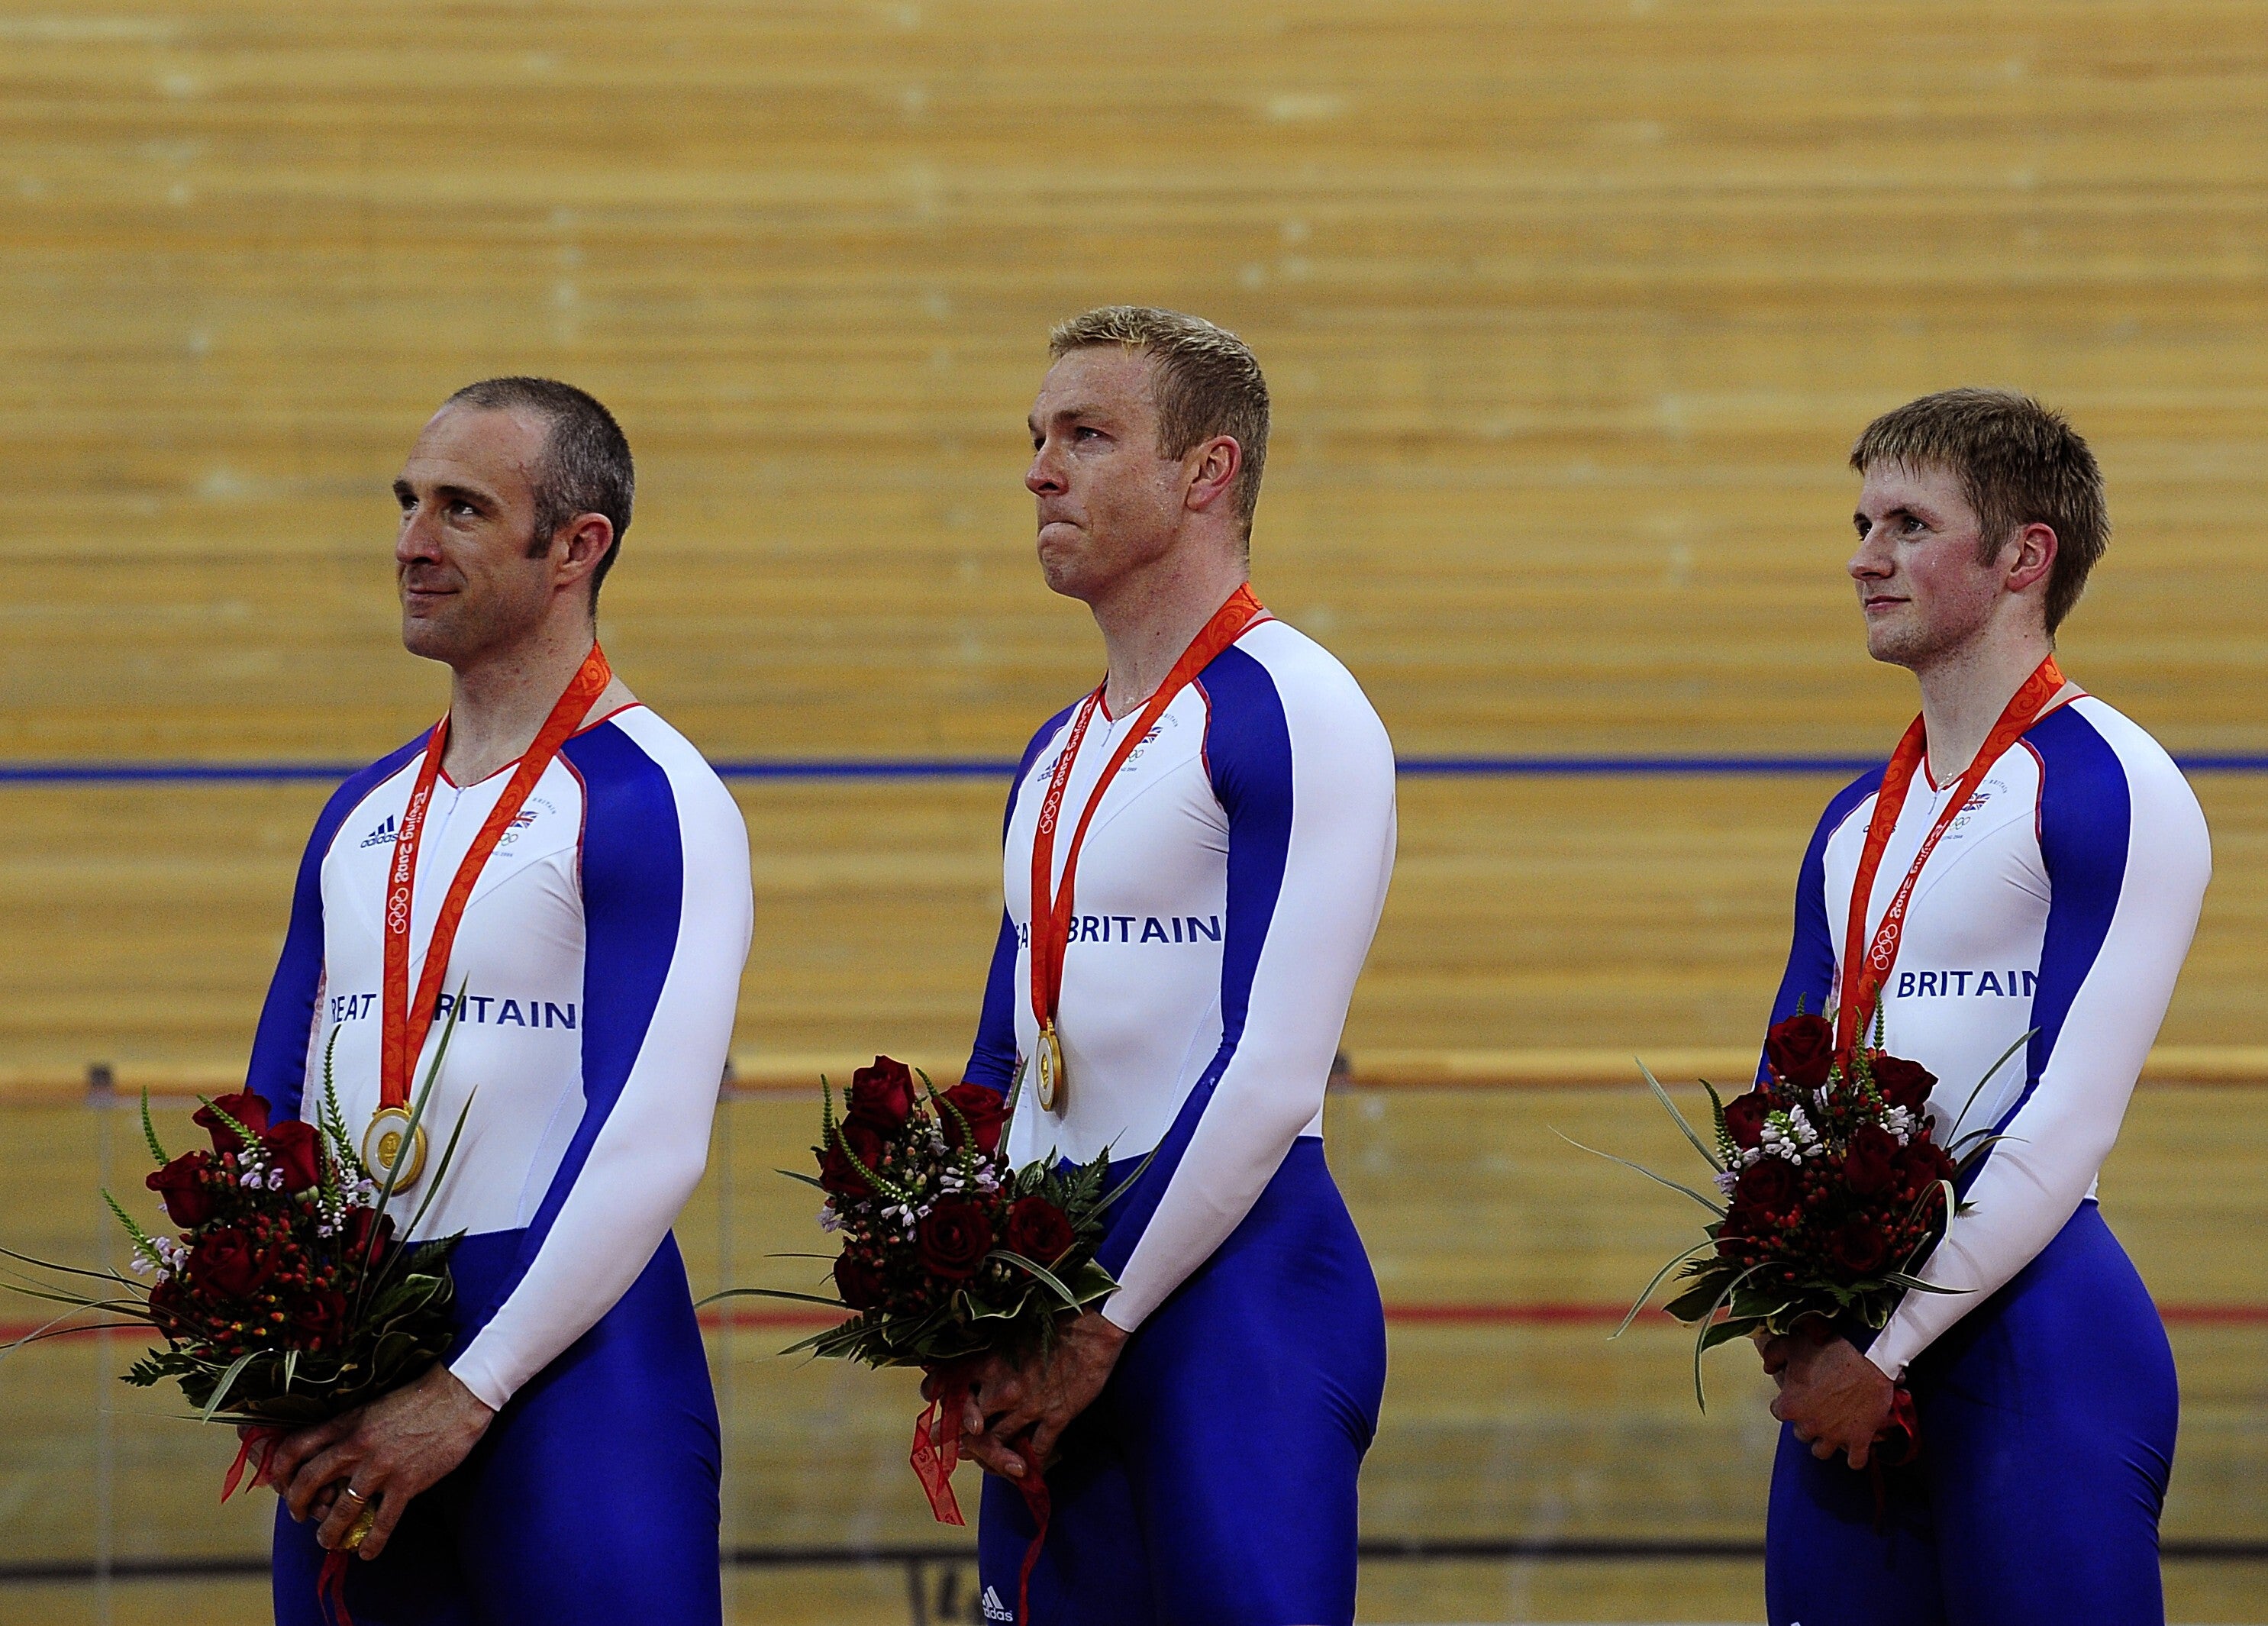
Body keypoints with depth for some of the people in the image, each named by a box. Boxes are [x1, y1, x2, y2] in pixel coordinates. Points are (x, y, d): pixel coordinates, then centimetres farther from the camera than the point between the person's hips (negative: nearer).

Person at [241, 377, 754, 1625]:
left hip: (572, 1369, -6)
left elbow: (652, 1142, -16)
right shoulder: (365, 814, 14)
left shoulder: (649, 801, -8)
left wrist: (468, 1392, -17)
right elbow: (274, 1110, 14)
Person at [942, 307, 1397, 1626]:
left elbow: (1274, 1074, -16)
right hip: (1061, 1296, 8)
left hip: (1233, 1279, -8)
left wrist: (1103, 1319, -12)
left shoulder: (1294, 714, -9)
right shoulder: (1060, 752, 18)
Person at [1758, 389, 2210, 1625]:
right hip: (1848, 1355, 7)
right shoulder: (1856, 824, 17)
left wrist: (1889, 1345, -13)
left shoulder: (2110, 791, -8)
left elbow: (2071, 1117, -14)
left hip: (2031, 1327, -7)